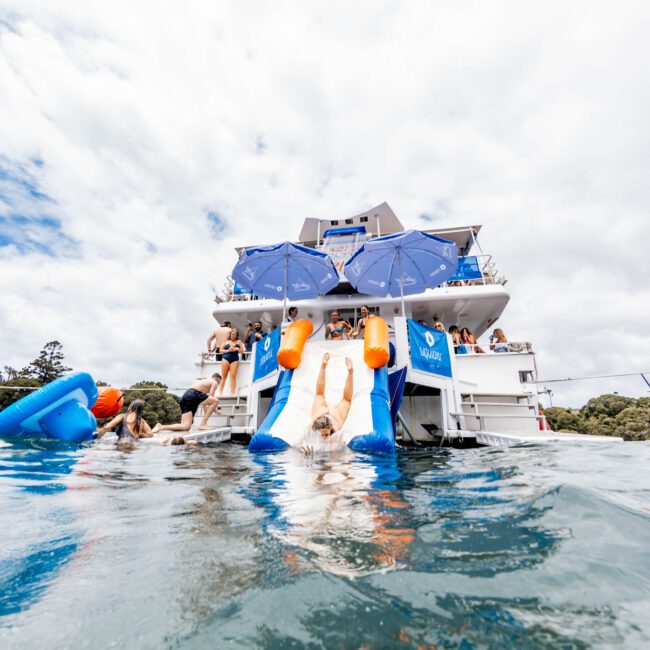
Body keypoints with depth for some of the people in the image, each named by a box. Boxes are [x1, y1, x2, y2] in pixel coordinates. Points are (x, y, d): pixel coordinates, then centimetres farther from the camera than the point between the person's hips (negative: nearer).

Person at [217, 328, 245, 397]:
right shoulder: (226, 341, 14)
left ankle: (232, 393, -9)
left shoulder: (239, 342, 15)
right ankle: (220, 393, -2)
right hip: (226, 358, 0)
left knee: (233, 375, -9)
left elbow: (242, 351, 9)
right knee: (223, 376, -2)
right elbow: (220, 350, 9)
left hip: (235, 359, 0)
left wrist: (236, 349, -8)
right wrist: (227, 350, -7)